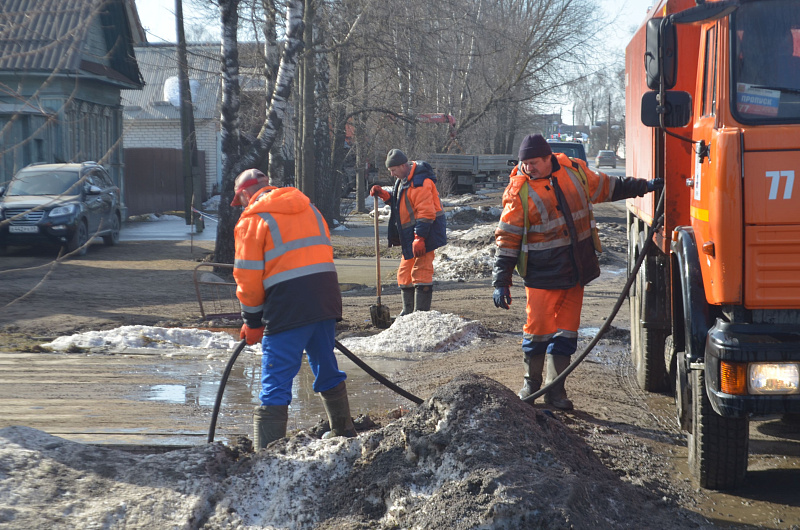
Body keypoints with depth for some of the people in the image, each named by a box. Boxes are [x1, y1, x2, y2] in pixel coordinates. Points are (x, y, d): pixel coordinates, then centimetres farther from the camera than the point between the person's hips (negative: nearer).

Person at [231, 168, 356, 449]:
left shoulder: (251, 220, -1)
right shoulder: (307, 207, 20)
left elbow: (248, 276, -4)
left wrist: (252, 321, 6)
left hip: (287, 307, -7)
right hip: (326, 297, 7)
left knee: (276, 384, -4)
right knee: (327, 370, 24)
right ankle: (345, 435, 37)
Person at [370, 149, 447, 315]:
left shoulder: (419, 183, -19)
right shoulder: (404, 180, 14)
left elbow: (426, 212, -24)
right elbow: (400, 202, 27)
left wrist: (419, 238, -27)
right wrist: (384, 194, 10)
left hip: (425, 233, -11)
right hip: (410, 238, 11)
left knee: (420, 272, -11)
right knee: (405, 273, 15)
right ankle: (408, 312, 24)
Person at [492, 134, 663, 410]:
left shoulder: (574, 171, 3)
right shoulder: (519, 191, -8)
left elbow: (606, 187, 22)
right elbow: (507, 239, -6)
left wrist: (644, 186, 28)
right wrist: (501, 282, -10)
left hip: (576, 271, 4)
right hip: (542, 275, -4)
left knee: (566, 330, 6)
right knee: (538, 329, -4)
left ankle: (556, 390, 16)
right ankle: (531, 383, 19)